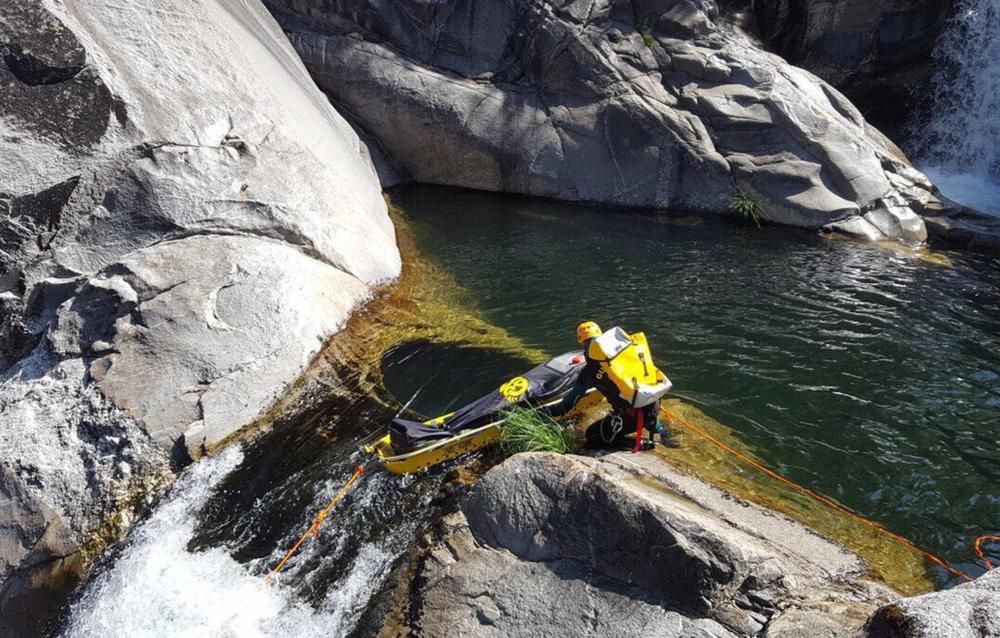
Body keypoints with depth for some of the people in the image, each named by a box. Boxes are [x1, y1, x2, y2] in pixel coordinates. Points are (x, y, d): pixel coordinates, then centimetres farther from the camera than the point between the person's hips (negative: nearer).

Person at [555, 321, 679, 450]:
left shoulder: (591, 370, -3)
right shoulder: (628, 344, 8)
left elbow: (574, 396, 5)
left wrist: (554, 412, 19)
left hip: (632, 414, -6)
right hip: (654, 406, 7)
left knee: (592, 436, 9)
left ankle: (640, 443, -2)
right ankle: (663, 432, 21)